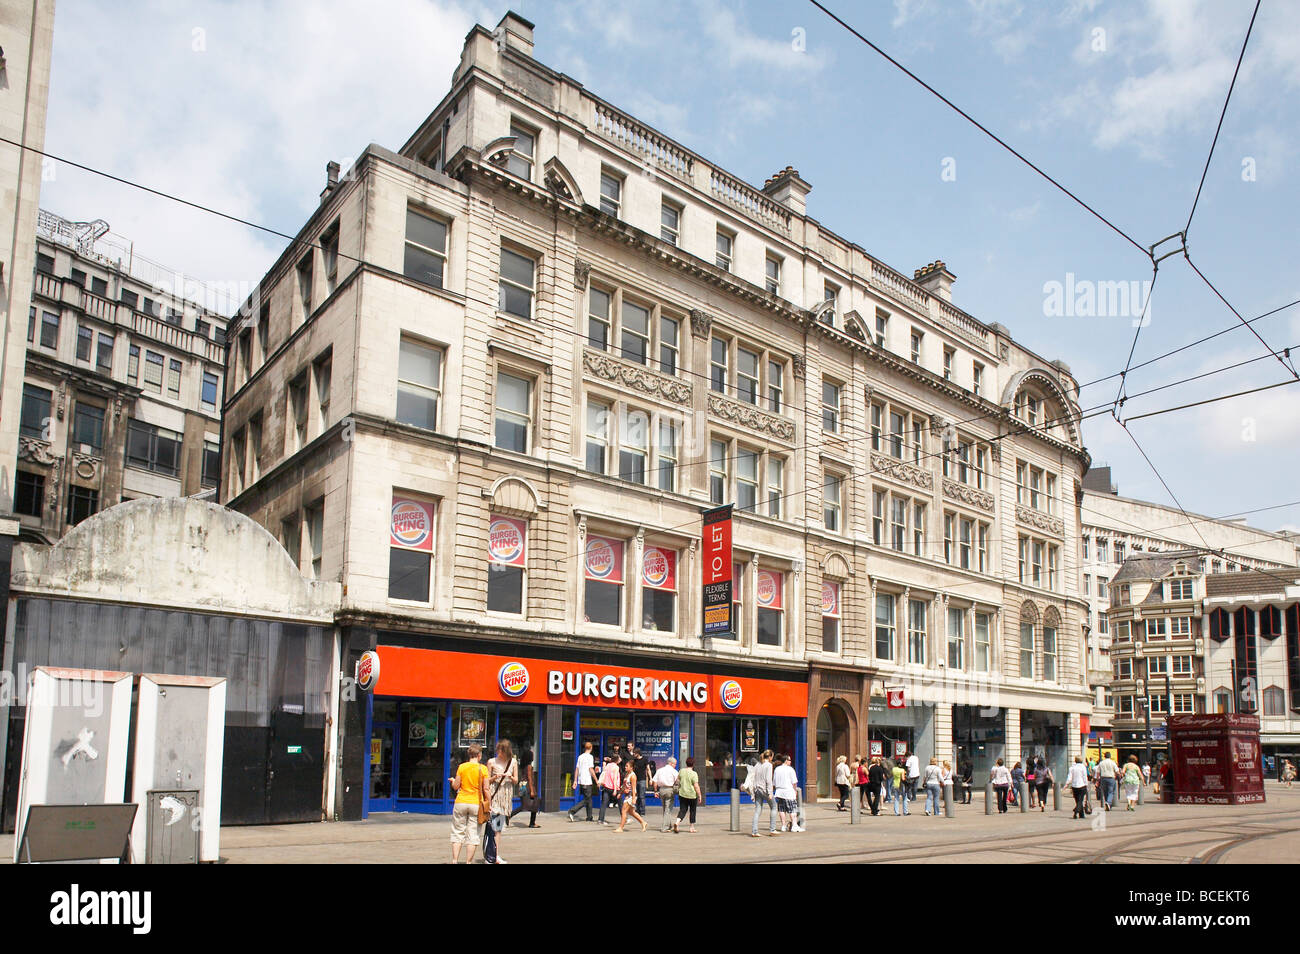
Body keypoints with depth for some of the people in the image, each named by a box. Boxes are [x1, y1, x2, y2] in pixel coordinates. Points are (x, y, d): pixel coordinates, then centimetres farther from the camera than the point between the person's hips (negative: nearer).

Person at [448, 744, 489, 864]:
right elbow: (485, 789, -4)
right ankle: (469, 861, 5)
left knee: (458, 833, 9)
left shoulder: (461, 767, -1)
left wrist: (453, 780, 21)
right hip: (476, 804, -1)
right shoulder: (483, 768, -3)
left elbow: (456, 786, 0)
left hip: (461, 802, 1)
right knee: (473, 834, 5)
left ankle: (455, 860, 5)